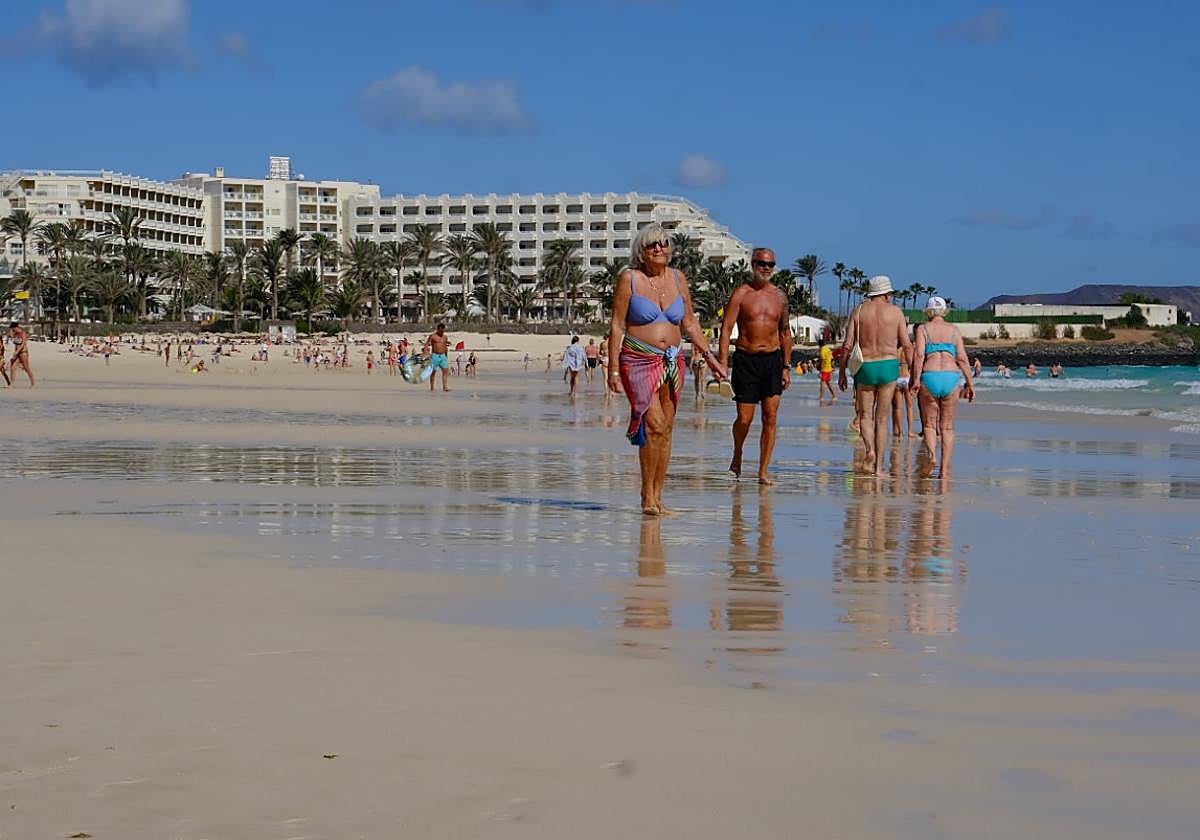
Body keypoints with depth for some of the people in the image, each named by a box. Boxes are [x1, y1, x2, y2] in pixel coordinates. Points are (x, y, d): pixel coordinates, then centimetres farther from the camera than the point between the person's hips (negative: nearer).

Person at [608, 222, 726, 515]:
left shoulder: (677, 278, 10)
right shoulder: (630, 279, -3)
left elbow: (689, 322, 18)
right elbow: (617, 327, -3)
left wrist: (708, 355, 10)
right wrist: (614, 369, -8)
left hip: (671, 362, 5)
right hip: (639, 360, -5)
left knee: (666, 428, 3)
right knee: (654, 424, -16)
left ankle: (657, 496, 10)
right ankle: (647, 496, -9)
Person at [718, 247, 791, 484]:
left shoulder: (780, 296, 9)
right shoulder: (741, 294, -3)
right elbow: (726, 329, -6)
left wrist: (786, 367, 12)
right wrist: (722, 364, -15)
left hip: (773, 359, 3)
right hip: (745, 359, -3)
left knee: (770, 417, -4)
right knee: (744, 418, -3)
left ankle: (763, 472, 1)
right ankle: (737, 456, 27)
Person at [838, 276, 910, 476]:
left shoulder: (858, 311, 2)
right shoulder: (895, 311, 1)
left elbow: (848, 345, 0)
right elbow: (906, 344, 1)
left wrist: (842, 372, 6)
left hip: (864, 366, 0)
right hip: (888, 364, 0)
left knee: (865, 415, 12)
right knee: (882, 418, 7)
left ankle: (870, 448, -16)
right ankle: (879, 466, 7)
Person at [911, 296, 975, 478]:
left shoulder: (923, 329, 6)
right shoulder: (954, 330, 11)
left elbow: (919, 355, -7)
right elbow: (962, 358, 4)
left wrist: (916, 380, -9)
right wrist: (970, 383, 8)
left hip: (929, 377, -1)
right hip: (951, 378, 1)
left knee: (930, 424, 11)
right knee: (947, 427, 9)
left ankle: (931, 457, -14)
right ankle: (945, 470, 5)